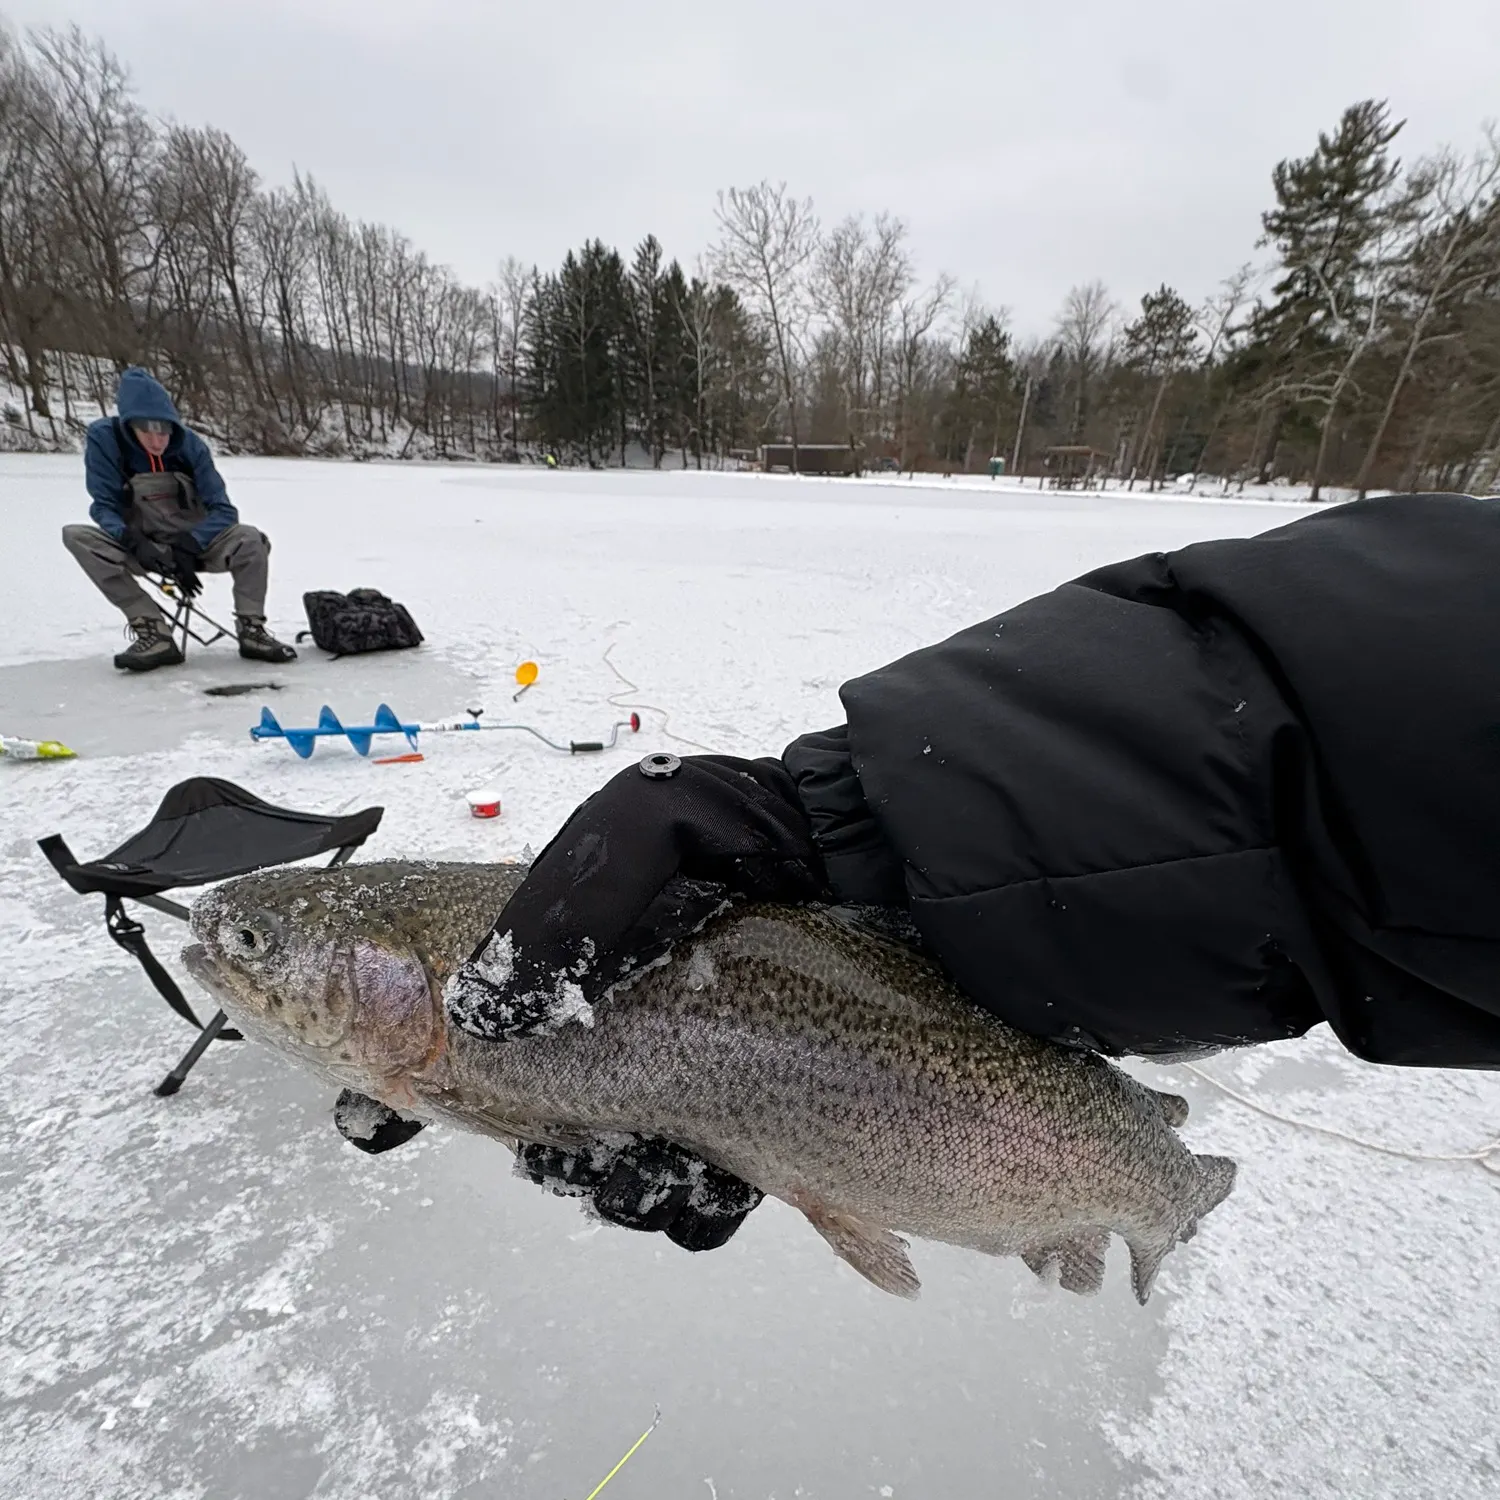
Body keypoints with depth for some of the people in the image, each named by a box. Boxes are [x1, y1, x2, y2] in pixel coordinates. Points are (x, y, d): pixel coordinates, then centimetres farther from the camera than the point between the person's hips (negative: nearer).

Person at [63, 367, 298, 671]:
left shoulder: (189, 443, -11)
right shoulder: (104, 438, -12)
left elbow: (223, 510, -13)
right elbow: (104, 506, -11)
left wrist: (188, 546, -27)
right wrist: (135, 542, -32)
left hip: (195, 543, -1)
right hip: (143, 548, 1)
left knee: (251, 540, -28)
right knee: (76, 536, -26)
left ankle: (251, 630, -19)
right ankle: (153, 632, -29)